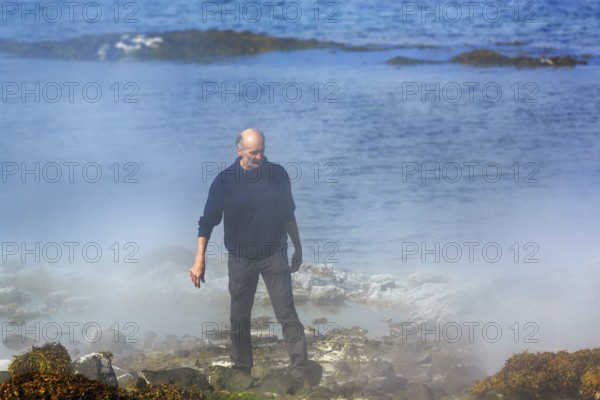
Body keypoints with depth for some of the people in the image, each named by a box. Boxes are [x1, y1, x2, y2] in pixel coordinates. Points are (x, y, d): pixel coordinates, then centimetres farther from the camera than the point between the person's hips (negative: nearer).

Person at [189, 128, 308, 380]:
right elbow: (208, 221, -6)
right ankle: (241, 372, 23)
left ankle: (301, 375, -5)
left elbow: (288, 214, 10)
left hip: (275, 256, 0)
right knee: (239, 319, 8)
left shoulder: (277, 174, -3)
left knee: (287, 314, -5)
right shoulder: (224, 180, -8)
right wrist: (199, 261, -11)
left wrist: (298, 247, 15)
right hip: (241, 258, 0)